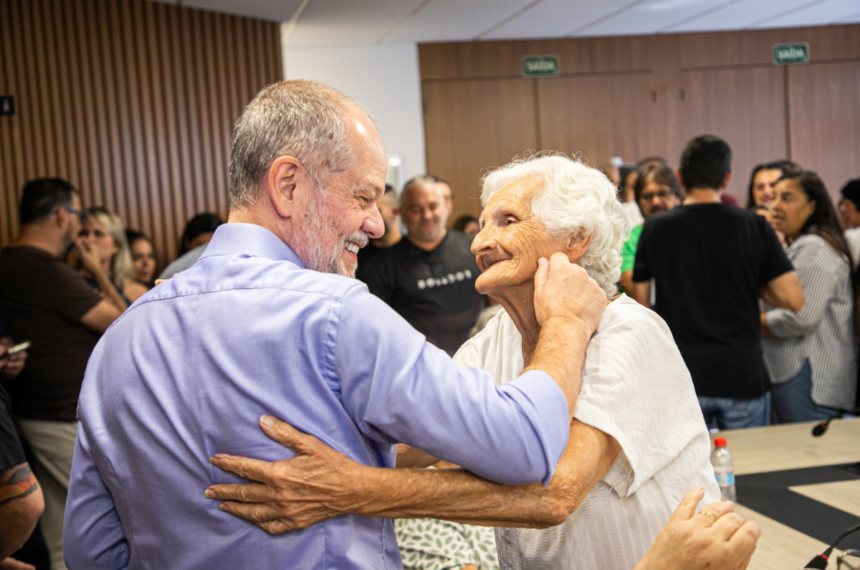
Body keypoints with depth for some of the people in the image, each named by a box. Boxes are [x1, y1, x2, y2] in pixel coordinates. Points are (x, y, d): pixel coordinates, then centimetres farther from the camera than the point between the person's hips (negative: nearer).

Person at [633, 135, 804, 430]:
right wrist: (753, 285, 10)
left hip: (680, 380, 0)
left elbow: (641, 303, 5)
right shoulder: (754, 226, -4)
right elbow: (793, 299, -6)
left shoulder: (655, 229, -2)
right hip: (742, 378, 0)